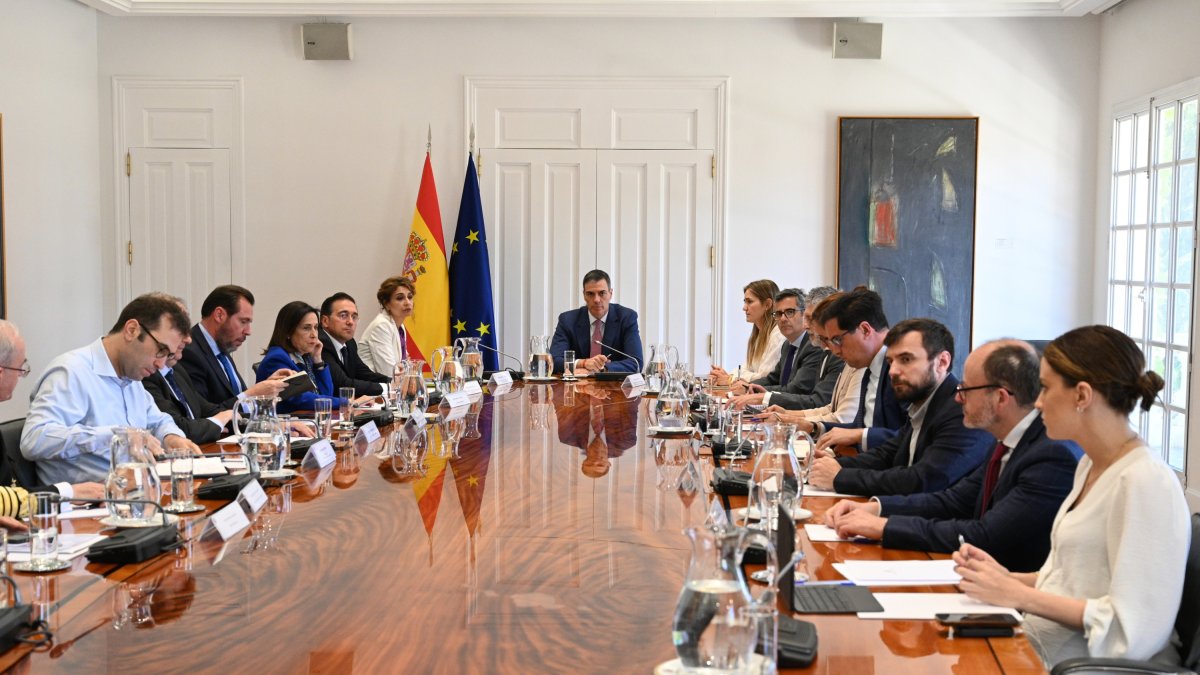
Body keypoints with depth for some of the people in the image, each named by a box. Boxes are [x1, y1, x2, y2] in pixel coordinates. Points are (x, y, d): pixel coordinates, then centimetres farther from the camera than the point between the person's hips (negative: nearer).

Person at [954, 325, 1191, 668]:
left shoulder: (1146, 482, -17)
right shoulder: (1090, 466, 10)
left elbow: (1134, 630, -20)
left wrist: (1018, 595, -16)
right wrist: (1009, 578, 2)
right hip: (1042, 651, 8)